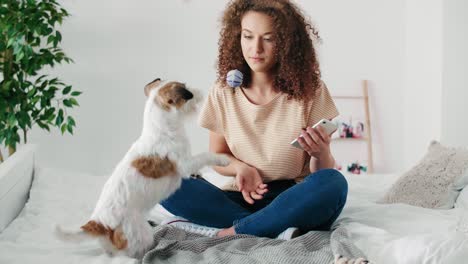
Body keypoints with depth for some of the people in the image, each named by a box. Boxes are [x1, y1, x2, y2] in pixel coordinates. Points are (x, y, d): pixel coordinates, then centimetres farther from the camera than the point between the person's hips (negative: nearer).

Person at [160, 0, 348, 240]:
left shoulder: (310, 91, -5)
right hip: (245, 198, 2)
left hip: (295, 202, -1)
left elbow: (322, 172, -2)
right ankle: (274, 228, -26)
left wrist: (320, 154, -26)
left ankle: (230, 232, -24)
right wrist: (240, 167, -13)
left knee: (332, 183, -35)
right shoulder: (223, 94, 1)